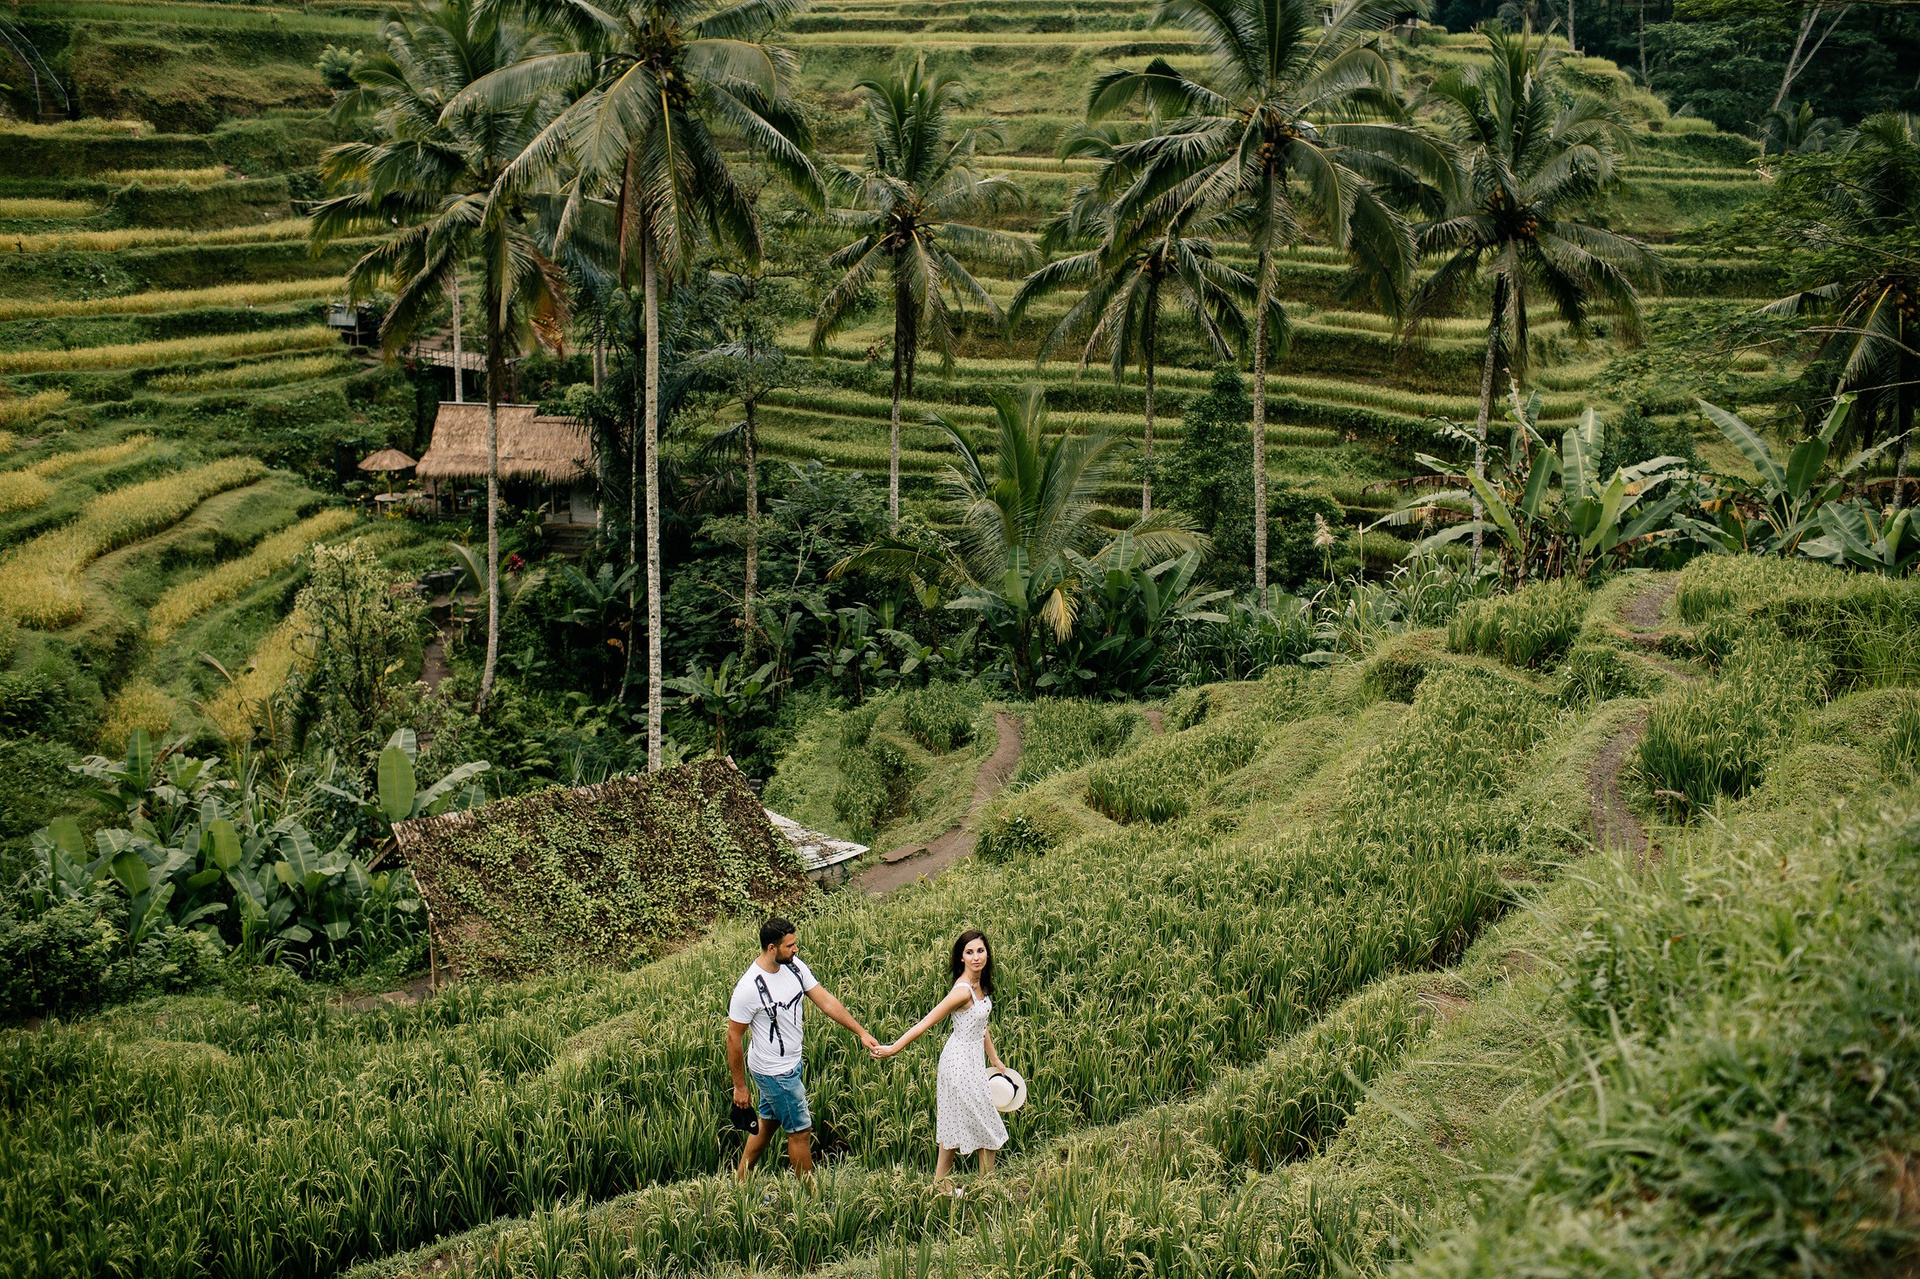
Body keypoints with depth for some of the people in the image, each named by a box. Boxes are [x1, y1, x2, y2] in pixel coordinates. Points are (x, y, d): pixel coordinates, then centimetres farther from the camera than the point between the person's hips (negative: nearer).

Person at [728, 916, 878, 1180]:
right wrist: (739, 1086, -11)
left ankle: (740, 1182, 37)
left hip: (791, 1063, 8)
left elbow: (826, 1002, 0)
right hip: (774, 1073, -8)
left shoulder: (795, 966, -6)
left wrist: (861, 1032, -5)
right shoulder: (749, 988, -27)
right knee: (800, 1130, 4)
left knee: (768, 1122, 21)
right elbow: (734, 1037, -18)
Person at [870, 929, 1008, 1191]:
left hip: (972, 1060, 9)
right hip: (962, 1063, -9)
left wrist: (995, 1060, 19)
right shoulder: (963, 991, -25)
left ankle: (940, 1185, 26)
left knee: (956, 1125, 16)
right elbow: (926, 1023, -24)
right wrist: (893, 1048, -24)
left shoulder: (980, 985, 2)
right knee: (985, 1126, 4)